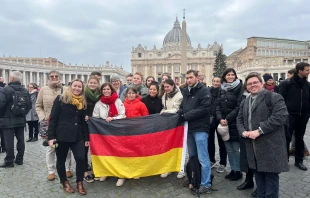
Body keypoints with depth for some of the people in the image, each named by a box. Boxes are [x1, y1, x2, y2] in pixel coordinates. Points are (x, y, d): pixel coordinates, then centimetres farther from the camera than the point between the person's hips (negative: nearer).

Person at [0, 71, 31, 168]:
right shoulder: (25, 91, 6)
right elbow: (29, 105, 7)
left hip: (8, 120, -6)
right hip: (21, 120, 6)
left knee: (9, 141, 1)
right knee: (20, 139, 11)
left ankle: (9, 161, 8)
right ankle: (19, 159, 20)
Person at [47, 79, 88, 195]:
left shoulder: (83, 103, 9)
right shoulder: (60, 99, -3)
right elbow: (53, 119, -5)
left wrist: (86, 138, 8)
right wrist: (51, 136, -11)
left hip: (77, 136, 3)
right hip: (61, 135, -2)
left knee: (81, 158, -6)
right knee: (61, 160, 10)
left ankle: (79, 183, 13)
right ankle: (64, 182, 31)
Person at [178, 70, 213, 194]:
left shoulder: (204, 90, -7)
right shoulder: (185, 91, 13)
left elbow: (204, 109, -19)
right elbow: (182, 107, 17)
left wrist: (186, 116, -16)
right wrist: (180, 113, -6)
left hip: (200, 129, -7)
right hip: (189, 128, 7)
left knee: (202, 158, 0)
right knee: (192, 156, 17)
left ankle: (206, 185, 14)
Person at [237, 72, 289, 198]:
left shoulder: (274, 97, -6)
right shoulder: (245, 102, 17)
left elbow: (280, 116, -18)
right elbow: (239, 119, 17)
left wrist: (259, 131, -21)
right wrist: (243, 131, -4)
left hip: (270, 146, -6)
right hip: (253, 146, 7)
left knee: (271, 176, 3)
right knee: (258, 174, 17)